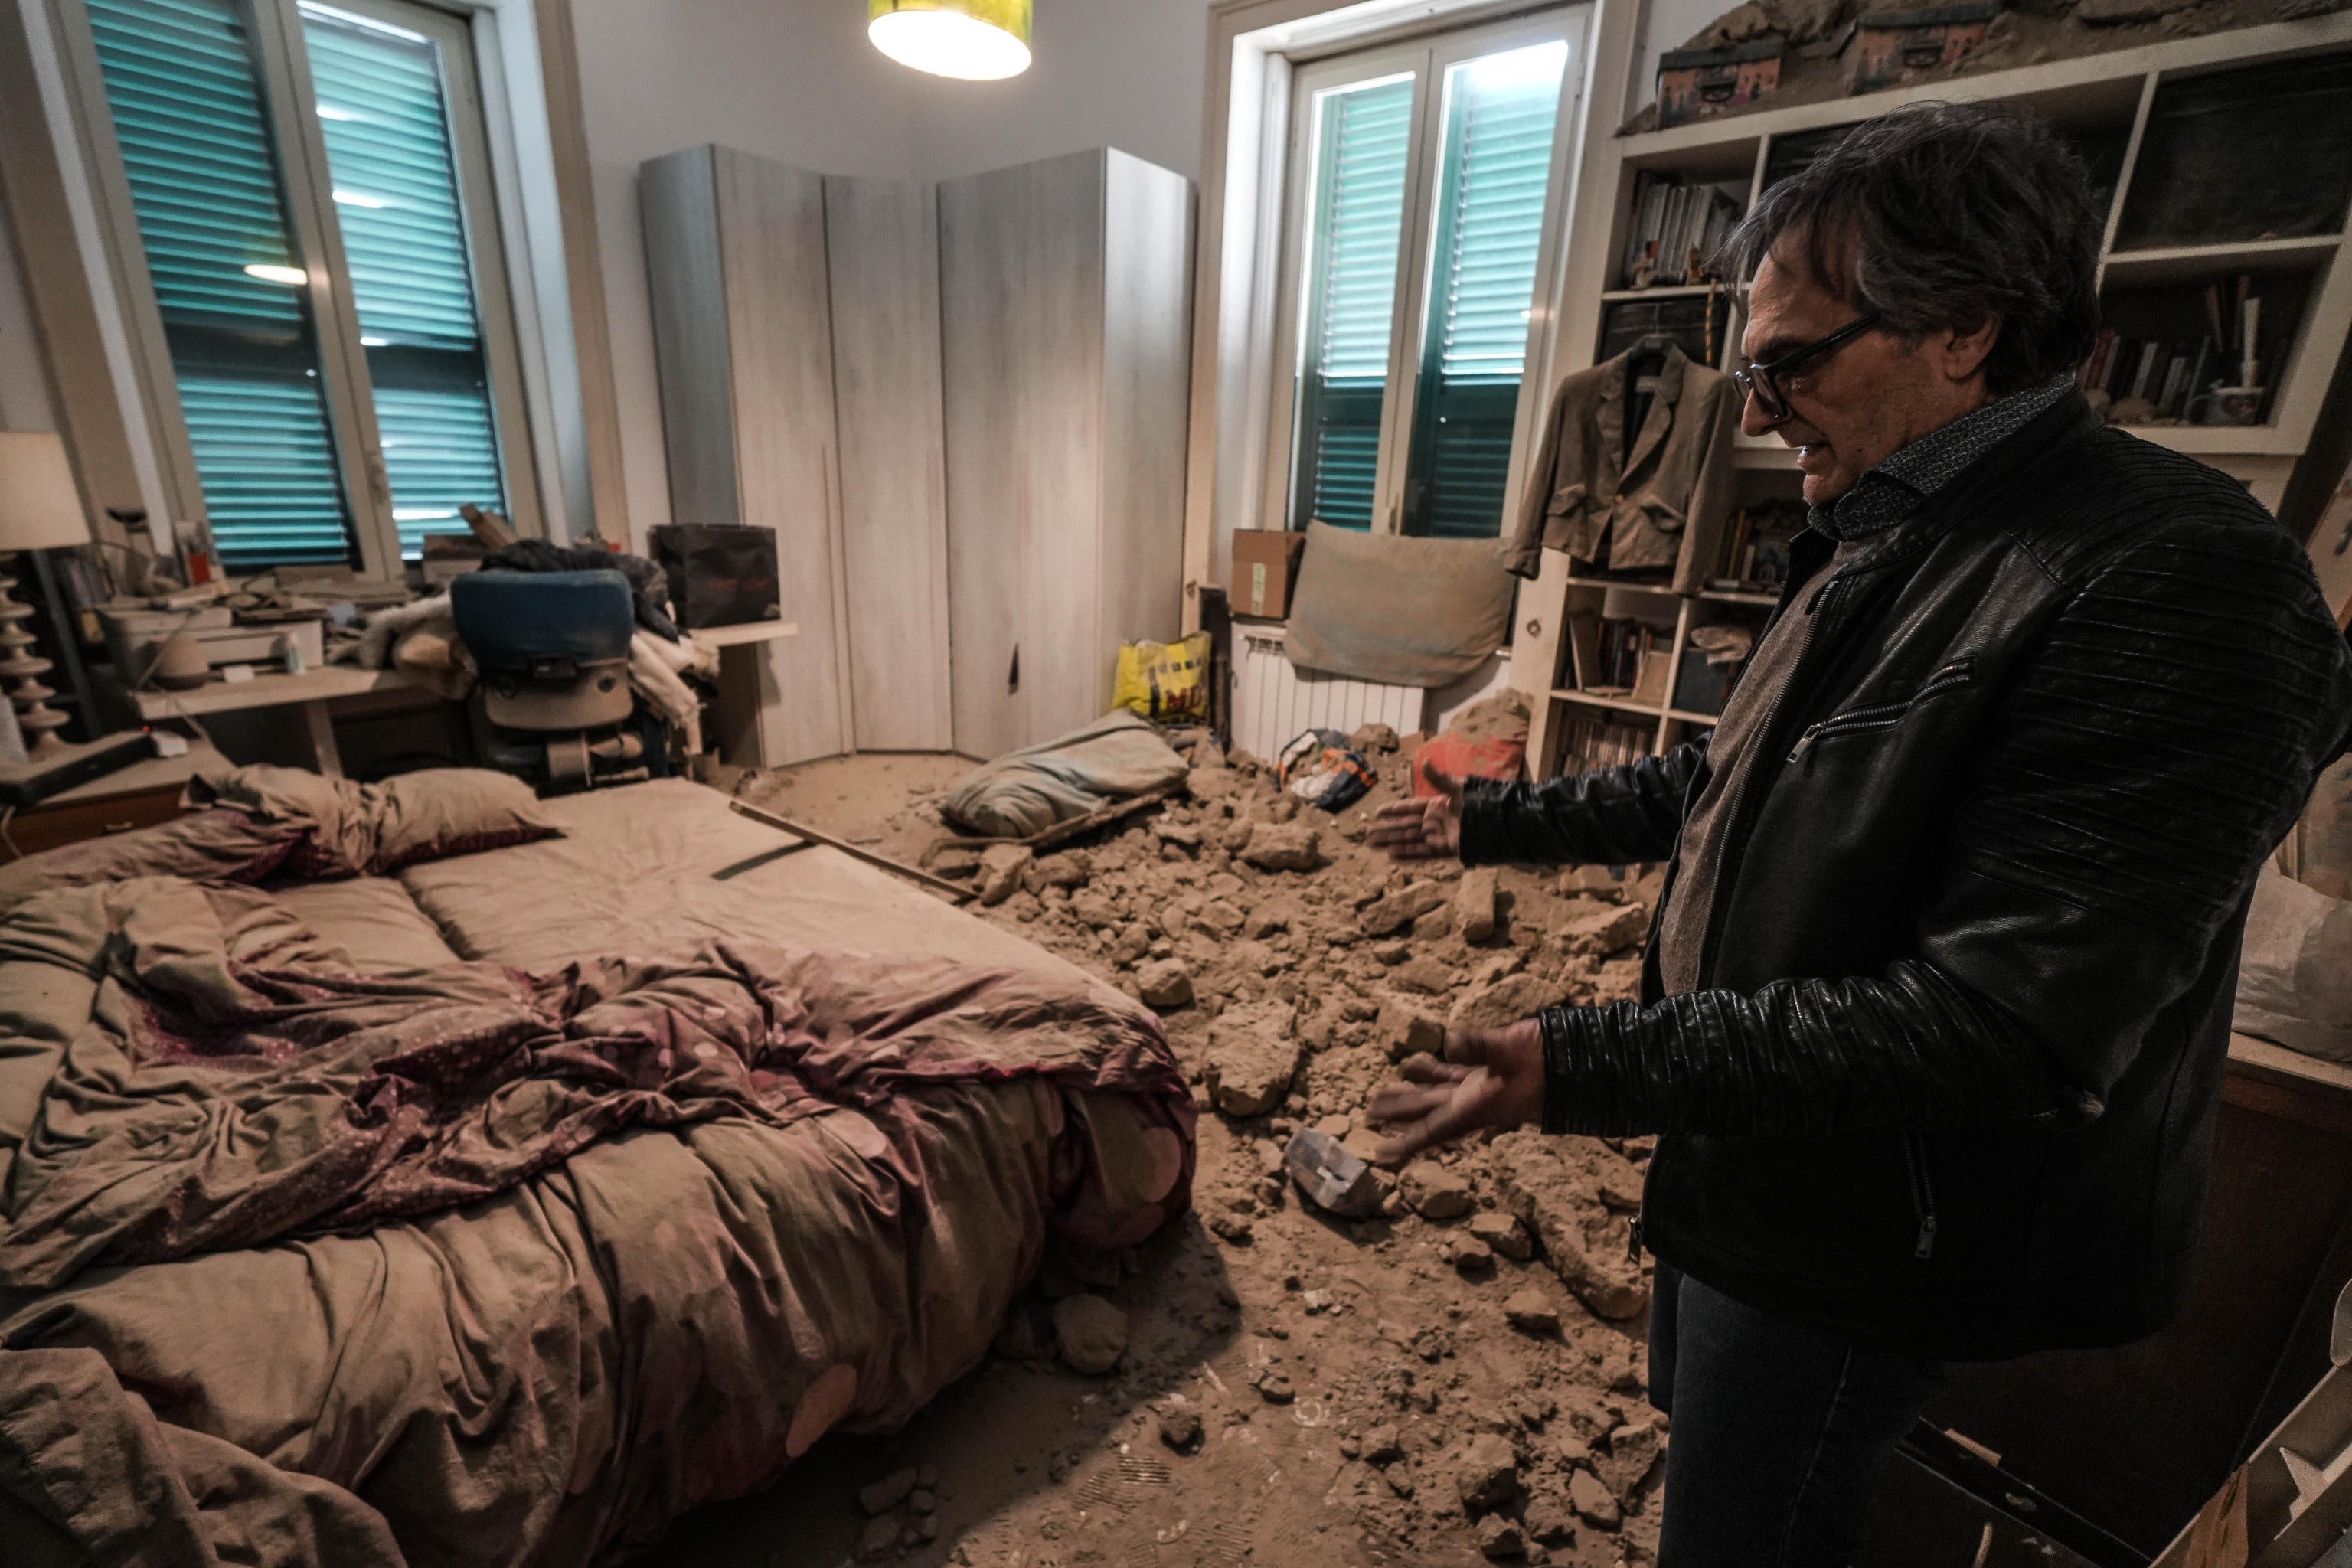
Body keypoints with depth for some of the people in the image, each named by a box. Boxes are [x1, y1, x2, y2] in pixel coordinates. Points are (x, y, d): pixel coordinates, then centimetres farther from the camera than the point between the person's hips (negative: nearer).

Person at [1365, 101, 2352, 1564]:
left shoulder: (2171, 584, -25)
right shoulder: (1881, 550, 6)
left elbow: (2005, 1029, -30)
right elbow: (1726, 785, 14)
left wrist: (1585, 1065, -32)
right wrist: (1497, 819, 14)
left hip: (1870, 1237, -8)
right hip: (1751, 1166, 9)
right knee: (1701, 1437, 29)